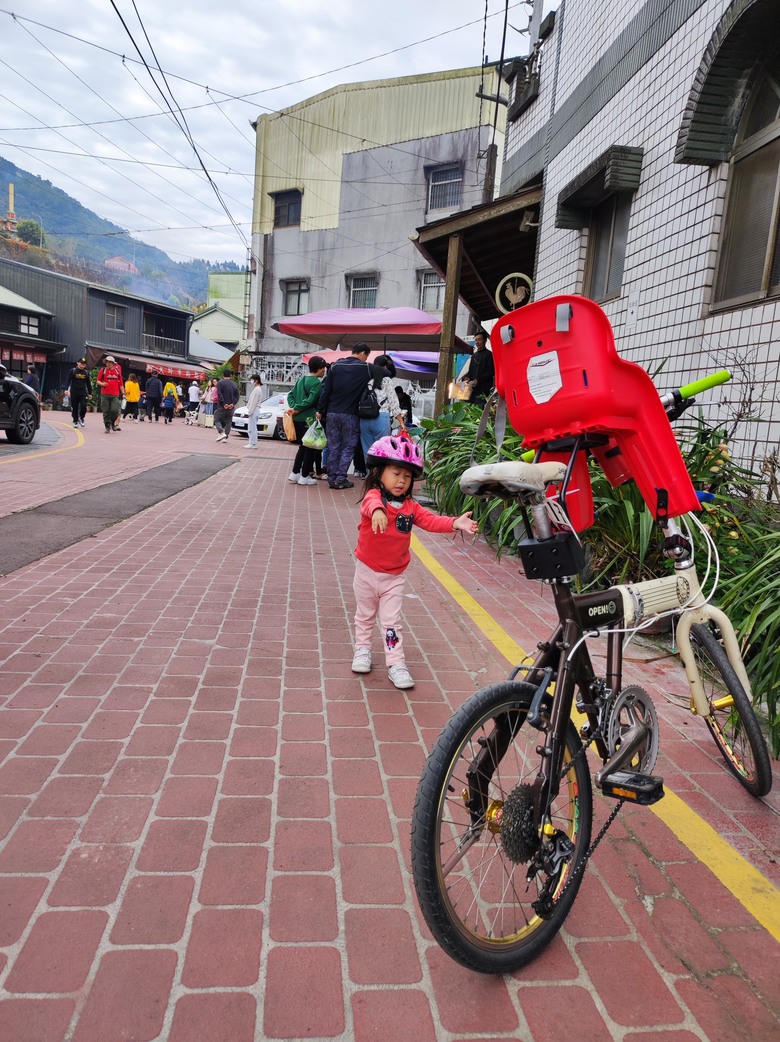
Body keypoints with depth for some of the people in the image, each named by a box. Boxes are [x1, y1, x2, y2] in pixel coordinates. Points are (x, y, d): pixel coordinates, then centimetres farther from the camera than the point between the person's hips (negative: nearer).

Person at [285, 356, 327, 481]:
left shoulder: (301, 380, 12)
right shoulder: (317, 382, -13)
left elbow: (291, 395, 11)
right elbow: (311, 400, -21)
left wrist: (293, 407, -2)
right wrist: (296, 408, -13)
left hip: (297, 419, 8)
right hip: (309, 419, -8)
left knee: (302, 447, 18)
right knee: (310, 448, 2)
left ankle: (295, 473, 17)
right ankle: (304, 476, 4)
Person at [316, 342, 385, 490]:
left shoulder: (335, 366, 6)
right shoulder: (365, 368, -4)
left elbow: (326, 389, 2)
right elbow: (387, 373, 0)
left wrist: (320, 410, 5)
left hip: (332, 413, 4)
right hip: (350, 415, -3)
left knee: (333, 447, 8)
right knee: (348, 447, 5)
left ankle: (332, 478, 9)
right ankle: (341, 479, 1)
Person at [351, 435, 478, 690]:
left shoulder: (410, 506, -2)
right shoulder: (373, 496, -18)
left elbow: (430, 520, -11)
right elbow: (371, 504, -42)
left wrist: (454, 523, -30)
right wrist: (377, 511, -67)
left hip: (394, 576, 2)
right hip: (367, 571, -2)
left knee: (392, 621, 5)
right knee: (365, 616, 18)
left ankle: (396, 664, 12)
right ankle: (362, 649, 39)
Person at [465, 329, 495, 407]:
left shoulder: (488, 354, 0)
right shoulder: (474, 355, 23)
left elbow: (490, 373, -8)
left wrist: (477, 380, -15)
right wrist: (467, 378, 5)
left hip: (483, 391, -7)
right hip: (472, 389, 7)